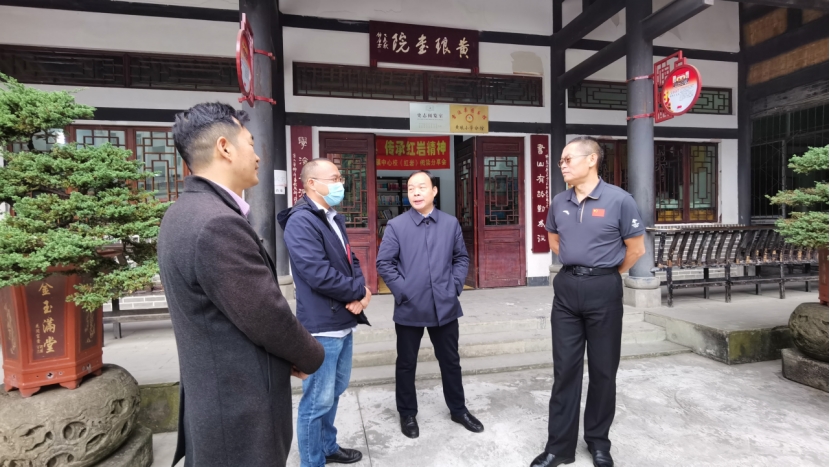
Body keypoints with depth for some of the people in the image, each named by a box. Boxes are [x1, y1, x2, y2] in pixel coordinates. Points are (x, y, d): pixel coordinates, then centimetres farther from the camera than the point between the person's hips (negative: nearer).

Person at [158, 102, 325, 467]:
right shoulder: (218, 224, -28)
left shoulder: (184, 213, 5)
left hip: (211, 397, 10)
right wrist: (311, 357, -3)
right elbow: (269, 320, -22)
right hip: (241, 413, -9)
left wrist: (289, 355, 6)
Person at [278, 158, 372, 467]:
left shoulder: (334, 219, 12)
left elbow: (350, 260, 12)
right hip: (323, 326, -9)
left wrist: (360, 292, -8)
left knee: (335, 391, 23)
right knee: (318, 400, 5)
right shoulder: (301, 221, -17)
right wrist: (359, 292, -12)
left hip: (343, 321, 9)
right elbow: (319, 274, -25)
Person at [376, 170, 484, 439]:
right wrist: (401, 291, -10)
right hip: (409, 308, -2)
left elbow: (461, 258, 10)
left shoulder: (451, 224, 3)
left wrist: (455, 286, -1)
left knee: (450, 361, 16)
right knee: (406, 363, 12)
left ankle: (458, 409, 37)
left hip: (445, 306, 2)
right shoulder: (396, 226, -5)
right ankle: (407, 414, 33)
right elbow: (384, 263, -4)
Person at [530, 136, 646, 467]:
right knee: (565, 367, 8)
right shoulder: (559, 203, 5)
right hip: (566, 288, 4)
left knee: (603, 368, 10)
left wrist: (605, 274, 8)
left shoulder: (619, 200, -9)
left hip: (603, 290, -3)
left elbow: (636, 249, -2)